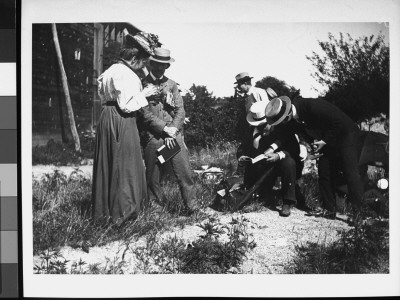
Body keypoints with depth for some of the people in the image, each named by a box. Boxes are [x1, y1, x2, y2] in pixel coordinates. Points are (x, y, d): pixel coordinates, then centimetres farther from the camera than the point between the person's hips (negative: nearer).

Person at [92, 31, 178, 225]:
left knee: (107, 165, 13)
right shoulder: (127, 75, -15)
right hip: (122, 122, -9)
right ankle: (121, 212, 6)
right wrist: (143, 93, -7)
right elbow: (127, 105, -21)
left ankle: (103, 210, 21)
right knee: (125, 166, 0)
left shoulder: (110, 71, 15)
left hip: (106, 120, 9)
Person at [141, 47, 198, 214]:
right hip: (152, 136, -1)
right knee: (152, 174, 4)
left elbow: (180, 110, 8)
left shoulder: (171, 84, 13)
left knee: (184, 172, -4)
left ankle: (192, 206, 2)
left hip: (174, 134, 2)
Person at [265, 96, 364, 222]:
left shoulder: (313, 106, -34)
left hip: (346, 135, -8)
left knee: (351, 172, -15)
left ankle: (357, 211, -10)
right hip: (327, 142, 8)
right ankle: (329, 210, 11)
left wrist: (325, 141, -21)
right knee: (324, 174, 2)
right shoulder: (291, 121, -10)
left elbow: (339, 121, -26)